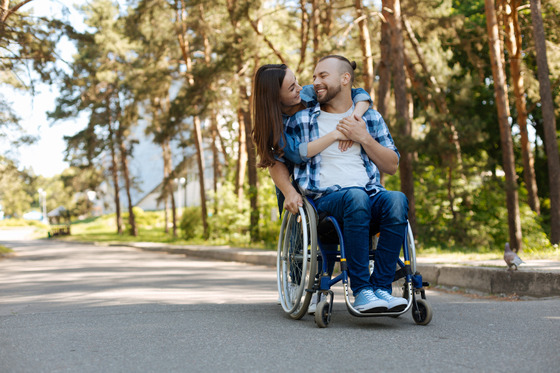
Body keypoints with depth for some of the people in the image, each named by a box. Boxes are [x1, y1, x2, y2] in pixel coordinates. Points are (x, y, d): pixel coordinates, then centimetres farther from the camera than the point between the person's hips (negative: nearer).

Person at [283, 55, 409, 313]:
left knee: (397, 200, -33)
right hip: (325, 200, -2)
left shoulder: (371, 118, 18)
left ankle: (381, 287, -31)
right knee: (356, 197, -38)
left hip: (370, 196, 2)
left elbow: (392, 166, 15)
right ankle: (361, 291, -35)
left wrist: (364, 138, 1)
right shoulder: (301, 121, 14)